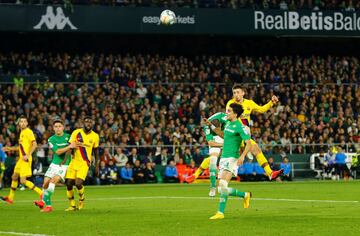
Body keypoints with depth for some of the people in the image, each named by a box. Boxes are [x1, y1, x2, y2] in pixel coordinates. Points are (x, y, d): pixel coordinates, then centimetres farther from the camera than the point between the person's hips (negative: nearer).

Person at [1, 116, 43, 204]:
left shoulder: (28, 132, -12)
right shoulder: (22, 133, 16)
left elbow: (35, 144, -21)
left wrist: (28, 155, -28)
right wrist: (10, 148, 25)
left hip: (26, 160, -10)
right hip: (21, 159, 10)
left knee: (23, 181, -14)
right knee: (14, 177, 19)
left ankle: (41, 193, -12)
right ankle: (10, 198, 32)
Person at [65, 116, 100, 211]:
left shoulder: (95, 136, 0)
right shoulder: (76, 133, -4)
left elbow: (96, 152, 12)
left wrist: (96, 166, 12)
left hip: (84, 163, -1)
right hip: (74, 161, 1)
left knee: (78, 183, -19)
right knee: (69, 184, -2)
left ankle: (81, 199, 12)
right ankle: (72, 205, 16)